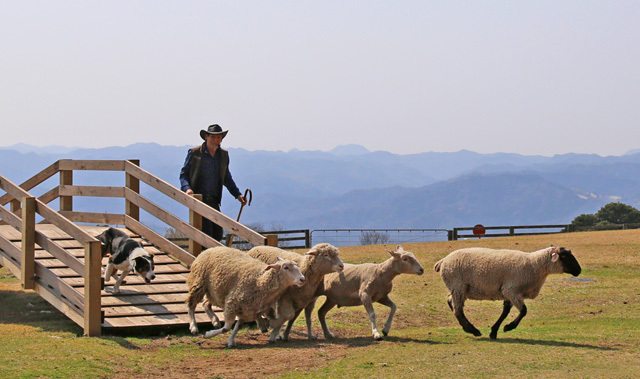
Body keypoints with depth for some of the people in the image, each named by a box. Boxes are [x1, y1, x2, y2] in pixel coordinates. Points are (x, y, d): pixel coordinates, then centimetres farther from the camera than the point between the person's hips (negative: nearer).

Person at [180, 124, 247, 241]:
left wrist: (238, 195, 13)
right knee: (206, 231, -16)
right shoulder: (194, 153, -1)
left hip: (214, 201, 5)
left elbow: (227, 178, 22)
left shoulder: (223, 155, 12)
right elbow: (183, 174, 1)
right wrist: (187, 188, -18)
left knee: (217, 233, 1)